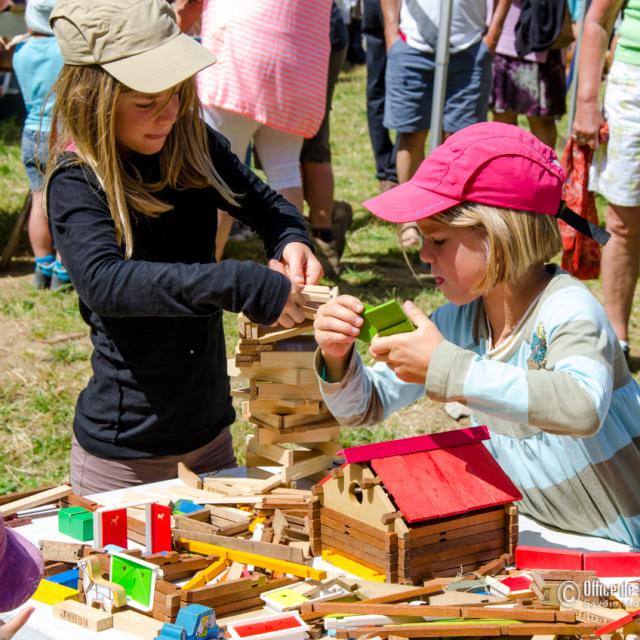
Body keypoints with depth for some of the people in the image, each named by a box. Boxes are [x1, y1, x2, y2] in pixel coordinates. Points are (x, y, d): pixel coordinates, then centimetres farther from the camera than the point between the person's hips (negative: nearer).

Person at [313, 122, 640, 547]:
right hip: (534, 536, 6)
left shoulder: (568, 309, -20)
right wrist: (338, 358, -14)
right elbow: (365, 408, 8)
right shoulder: (460, 319, 1)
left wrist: (445, 367, -39)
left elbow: (582, 408, -42)